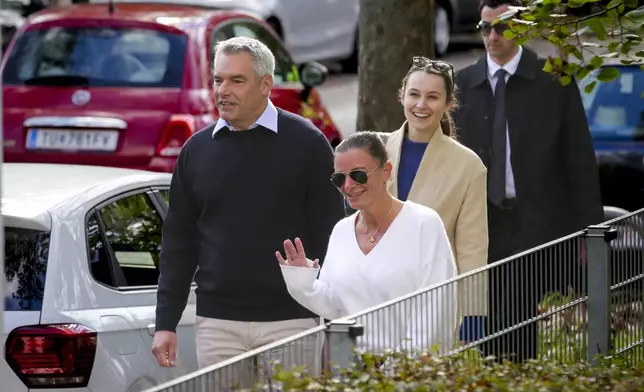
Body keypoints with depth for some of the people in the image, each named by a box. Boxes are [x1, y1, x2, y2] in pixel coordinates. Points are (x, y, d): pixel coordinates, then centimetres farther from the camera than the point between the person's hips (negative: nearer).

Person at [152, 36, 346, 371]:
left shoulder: (306, 144, 0)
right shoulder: (197, 150, 9)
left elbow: (329, 235, 0)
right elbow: (178, 243, 13)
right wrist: (166, 323, 7)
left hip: (290, 319, -3)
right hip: (216, 324, 3)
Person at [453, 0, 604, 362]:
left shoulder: (554, 81, 1)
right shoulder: (463, 85, 8)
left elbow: (580, 160, 1)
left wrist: (589, 229, -3)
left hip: (542, 224, -2)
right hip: (484, 227, 2)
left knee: (542, 341, -4)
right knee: (496, 336, 2)